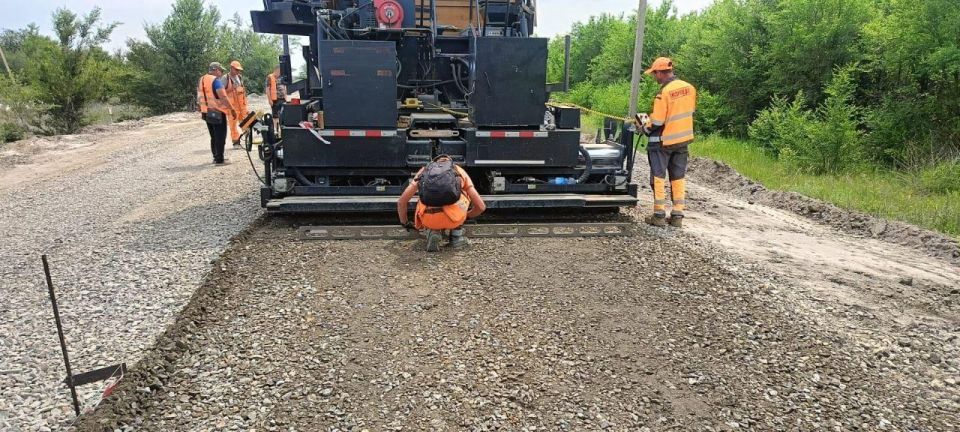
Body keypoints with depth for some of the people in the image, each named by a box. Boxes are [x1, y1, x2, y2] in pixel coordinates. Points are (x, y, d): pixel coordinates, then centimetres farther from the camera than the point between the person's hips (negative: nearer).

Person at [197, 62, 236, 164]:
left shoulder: (201, 80, 13)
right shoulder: (215, 80, -14)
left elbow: (200, 97, 18)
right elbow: (223, 97, -20)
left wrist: (202, 109, 24)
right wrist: (232, 109, -15)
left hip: (206, 112, 9)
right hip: (217, 112, -9)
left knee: (214, 136, 17)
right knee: (220, 136, -3)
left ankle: (216, 157, 23)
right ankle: (219, 159, -4)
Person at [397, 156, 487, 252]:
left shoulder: (424, 171, 31)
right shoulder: (460, 172, 28)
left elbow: (401, 202, 27)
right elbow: (481, 206, 27)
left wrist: (404, 223, 47)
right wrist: (466, 216, 49)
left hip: (429, 220, 1)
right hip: (452, 218, -1)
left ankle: (433, 232, 9)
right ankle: (456, 236, 24)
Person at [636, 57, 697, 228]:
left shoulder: (664, 92, -21)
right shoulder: (690, 88, 0)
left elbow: (657, 122, -19)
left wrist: (644, 126, -1)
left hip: (663, 141, -6)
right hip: (683, 139, 6)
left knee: (659, 177, 6)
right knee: (678, 178, 13)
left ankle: (659, 215, 7)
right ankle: (677, 215, 16)